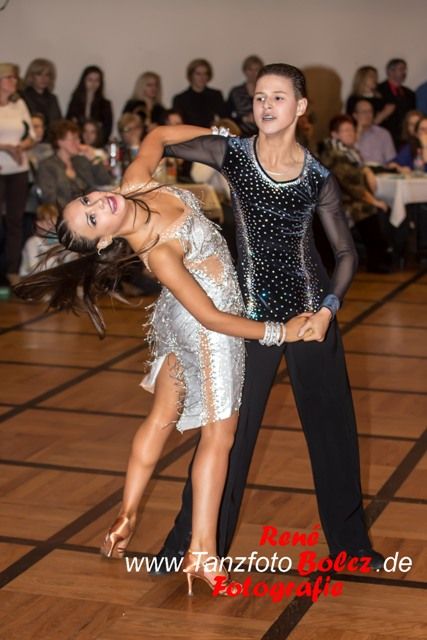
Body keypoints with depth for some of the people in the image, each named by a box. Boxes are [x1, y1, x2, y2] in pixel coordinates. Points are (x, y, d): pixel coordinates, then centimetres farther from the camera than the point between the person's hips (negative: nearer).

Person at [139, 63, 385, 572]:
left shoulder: (318, 178, -1)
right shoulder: (232, 154, -3)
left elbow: (346, 252, 5)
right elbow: (160, 140, 6)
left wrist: (328, 307, -9)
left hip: (310, 308, 1)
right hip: (250, 310, -1)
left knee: (330, 422, 10)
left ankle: (349, 539, 27)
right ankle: (196, 541, 18)